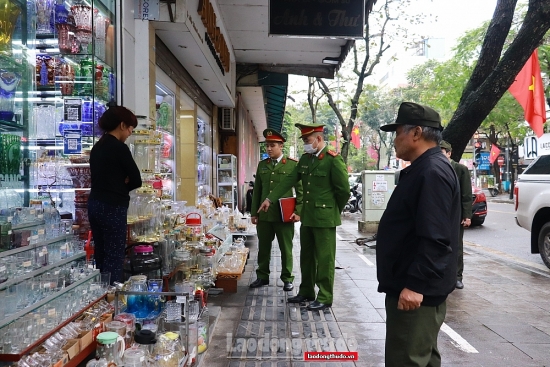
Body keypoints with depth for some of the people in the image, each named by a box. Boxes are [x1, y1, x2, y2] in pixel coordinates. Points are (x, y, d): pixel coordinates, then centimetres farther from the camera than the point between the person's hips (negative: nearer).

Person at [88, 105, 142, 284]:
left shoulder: (98, 146, 13)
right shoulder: (119, 148, -14)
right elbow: (136, 180, -10)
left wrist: (119, 186, 0)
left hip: (95, 204, 9)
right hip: (112, 207, -9)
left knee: (101, 256, 13)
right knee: (115, 257, -3)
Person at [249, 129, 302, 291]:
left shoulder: (293, 165, -1)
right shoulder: (262, 165, 11)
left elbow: (300, 190, -1)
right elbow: (257, 190, 13)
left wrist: (298, 211, -8)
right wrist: (254, 212, 10)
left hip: (284, 215, -4)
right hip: (264, 215, 4)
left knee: (286, 249, 6)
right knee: (263, 247, 11)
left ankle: (287, 279, 19)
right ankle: (262, 277, 25)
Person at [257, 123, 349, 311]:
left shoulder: (333, 159, -12)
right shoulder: (305, 158, 10)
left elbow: (344, 190, -10)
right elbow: (290, 180, 8)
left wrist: (335, 211, 1)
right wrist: (270, 198, 1)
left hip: (324, 217, -7)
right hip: (307, 216, 7)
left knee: (324, 258, 1)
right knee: (306, 257, 15)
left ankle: (325, 298, 12)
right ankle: (306, 292, 29)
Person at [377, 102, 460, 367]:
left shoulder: (432, 172, -20)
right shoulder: (423, 169, 14)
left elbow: (434, 239, -27)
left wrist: (416, 285, -27)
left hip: (415, 291, -11)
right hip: (414, 285, 11)